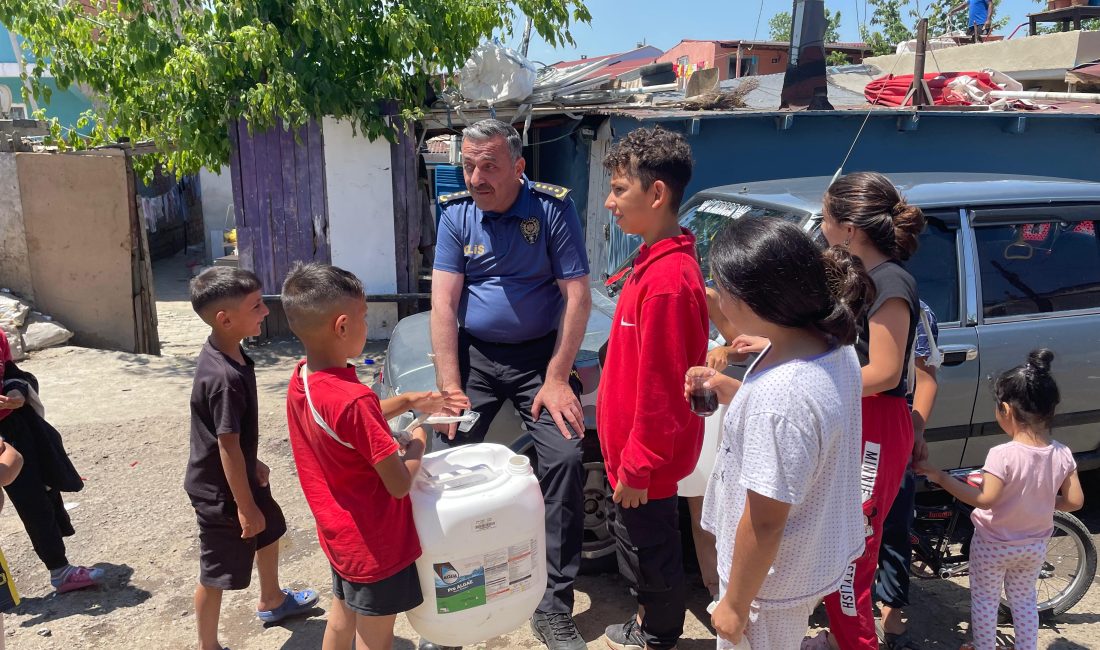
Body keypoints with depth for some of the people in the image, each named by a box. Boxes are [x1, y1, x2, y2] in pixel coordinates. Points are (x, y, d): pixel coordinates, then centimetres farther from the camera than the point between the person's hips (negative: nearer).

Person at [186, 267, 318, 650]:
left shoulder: (228, 354, -2)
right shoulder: (224, 378, -33)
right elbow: (228, 446, -27)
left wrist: (253, 464, 20)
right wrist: (245, 507, -19)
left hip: (240, 475, 10)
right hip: (220, 491, -10)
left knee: (270, 532, 29)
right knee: (217, 574, 8)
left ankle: (272, 601, 52)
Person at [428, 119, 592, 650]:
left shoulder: (553, 208, -9)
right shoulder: (457, 214, -3)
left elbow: (577, 297, -10)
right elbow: (443, 304, -6)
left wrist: (556, 380, -14)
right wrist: (450, 389, -13)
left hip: (540, 355, -2)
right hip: (473, 353, 2)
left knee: (565, 458, -15)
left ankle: (554, 606, 0)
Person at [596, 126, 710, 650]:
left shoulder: (667, 279, -27)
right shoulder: (658, 261, 5)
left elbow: (659, 386, -25)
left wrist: (637, 467, -18)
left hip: (645, 460, -10)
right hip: (637, 451, 10)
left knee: (649, 552, 11)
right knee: (630, 536, 26)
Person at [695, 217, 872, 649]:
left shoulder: (776, 399, -37)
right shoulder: (834, 344, -10)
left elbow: (765, 523, -27)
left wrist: (734, 604, -14)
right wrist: (737, 394, -1)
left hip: (776, 578, -8)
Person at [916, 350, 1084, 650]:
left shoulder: (1002, 455, -29)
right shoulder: (1063, 454, -12)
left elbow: (984, 499, -30)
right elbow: (1074, 501, -5)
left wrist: (940, 476, -25)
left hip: (994, 546, -5)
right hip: (1035, 546, 5)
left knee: (984, 601, 15)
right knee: (1024, 600, 24)